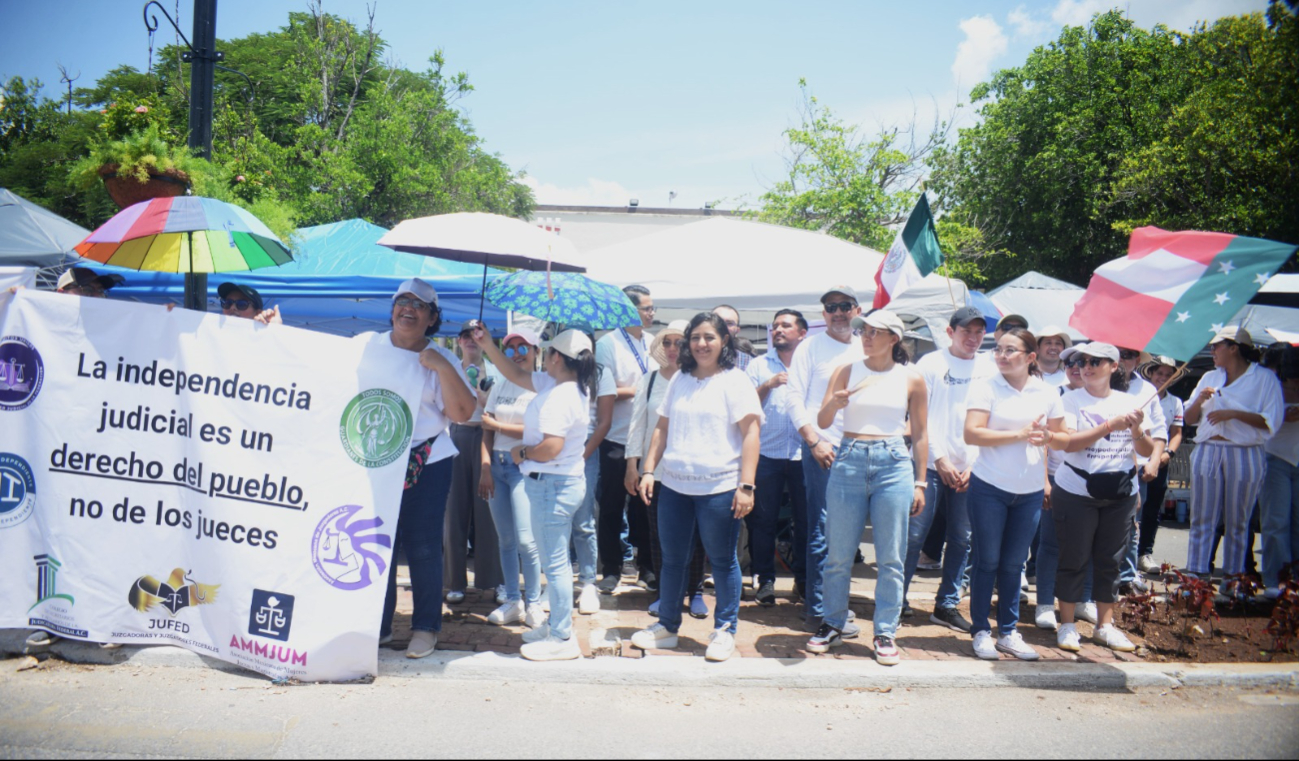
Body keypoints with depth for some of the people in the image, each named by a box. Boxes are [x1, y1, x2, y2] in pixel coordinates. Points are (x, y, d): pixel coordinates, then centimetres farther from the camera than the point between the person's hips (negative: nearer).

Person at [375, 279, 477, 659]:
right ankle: (378, 625, 19)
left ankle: (426, 627, 14)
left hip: (426, 465, -2)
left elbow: (462, 412, -8)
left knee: (423, 549, 0)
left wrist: (442, 367, -16)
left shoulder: (442, 359, 3)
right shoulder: (366, 345, 9)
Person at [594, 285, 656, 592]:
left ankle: (647, 566, 23)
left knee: (644, 504, 12)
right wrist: (636, 390, -14)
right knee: (612, 508, 5)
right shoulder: (608, 344, -6)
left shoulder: (653, 342, 8)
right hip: (617, 440, -4)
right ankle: (611, 570, 16)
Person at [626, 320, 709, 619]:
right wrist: (632, 464, 3)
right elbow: (638, 423, 7)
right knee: (658, 535, 8)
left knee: (693, 535, 6)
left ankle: (695, 592, 19)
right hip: (655, 471, 3)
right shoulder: (649, 381, 7)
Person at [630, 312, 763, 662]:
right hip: (674, 485, 5)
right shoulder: (679, 380, 13)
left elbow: (750, 432, -10)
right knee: (672, 559, 13)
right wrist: (648, 470, 7)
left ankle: (724, 631, 18)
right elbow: (662, 428, 17)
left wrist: (746, 485, -16)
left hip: (718, 488, -5)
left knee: (722, 561, 4)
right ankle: (667, 626, 27)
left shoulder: (735, 381, -4)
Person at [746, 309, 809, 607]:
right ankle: (765, 580, 11)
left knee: (806, 519, 5)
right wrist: (767, 386, -11)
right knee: (764, 519, 2)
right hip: (767, 453, 0)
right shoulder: (759, 365, 11)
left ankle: (804, 578, 18)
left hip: (803, 455, 0)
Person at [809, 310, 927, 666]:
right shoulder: (846, 372, 6)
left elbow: (920, 434, 9)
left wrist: (920, 482, 7)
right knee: (839, 554, 5)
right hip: (849, 461, 1)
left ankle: (885, 633, 14)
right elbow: (822, 422, 2)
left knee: (891, 558, 3)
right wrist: (833, 404, -20)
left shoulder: (911, 379, 4)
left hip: (893, 463, -1)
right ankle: (833, 624, 21)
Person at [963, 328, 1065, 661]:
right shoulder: (985, 387, -5)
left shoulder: (1047, 392, 5)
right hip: (989, 487, -3)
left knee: (1013, 564, 11)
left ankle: (1008, 632, 22)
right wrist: (1019, 435, -19)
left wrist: (1047, 436, -6)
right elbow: (972, 434, -16)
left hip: (1030, 492, 3)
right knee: (987, 561, 3)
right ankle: (981, 631, 14)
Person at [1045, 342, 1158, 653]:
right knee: (1074, 558, 2)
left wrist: (1137, 429, -14)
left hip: (1121, 493, 3)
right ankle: (1067, 624, 13)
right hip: (1076, 492, -3)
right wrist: (1109, 426, -23)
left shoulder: (1130, 402, 6)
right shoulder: (1072, 399, -4)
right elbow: (1068, 442, -17)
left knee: (1110, 560, 10)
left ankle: (1105, 624, 22)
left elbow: (1147, 450, 6)